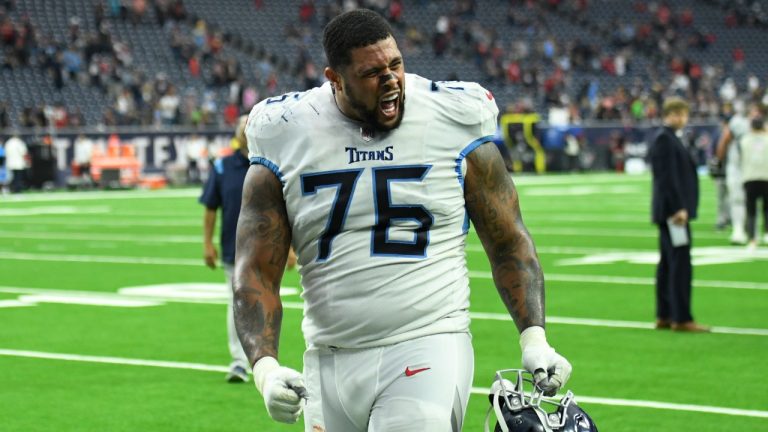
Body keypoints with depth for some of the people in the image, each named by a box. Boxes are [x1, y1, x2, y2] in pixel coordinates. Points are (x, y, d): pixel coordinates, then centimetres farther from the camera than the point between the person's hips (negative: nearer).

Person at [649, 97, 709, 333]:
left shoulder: (670, 138, 17)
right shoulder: (664, 139, -14)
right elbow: (668, 177, -19)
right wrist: (678, 208, -21)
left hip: (672, 211, 10)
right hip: (673, 210, -10)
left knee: (668, 264, 11)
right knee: (680, 264, -9)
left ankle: (664, 316, 14)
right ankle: (682, 319, -9)